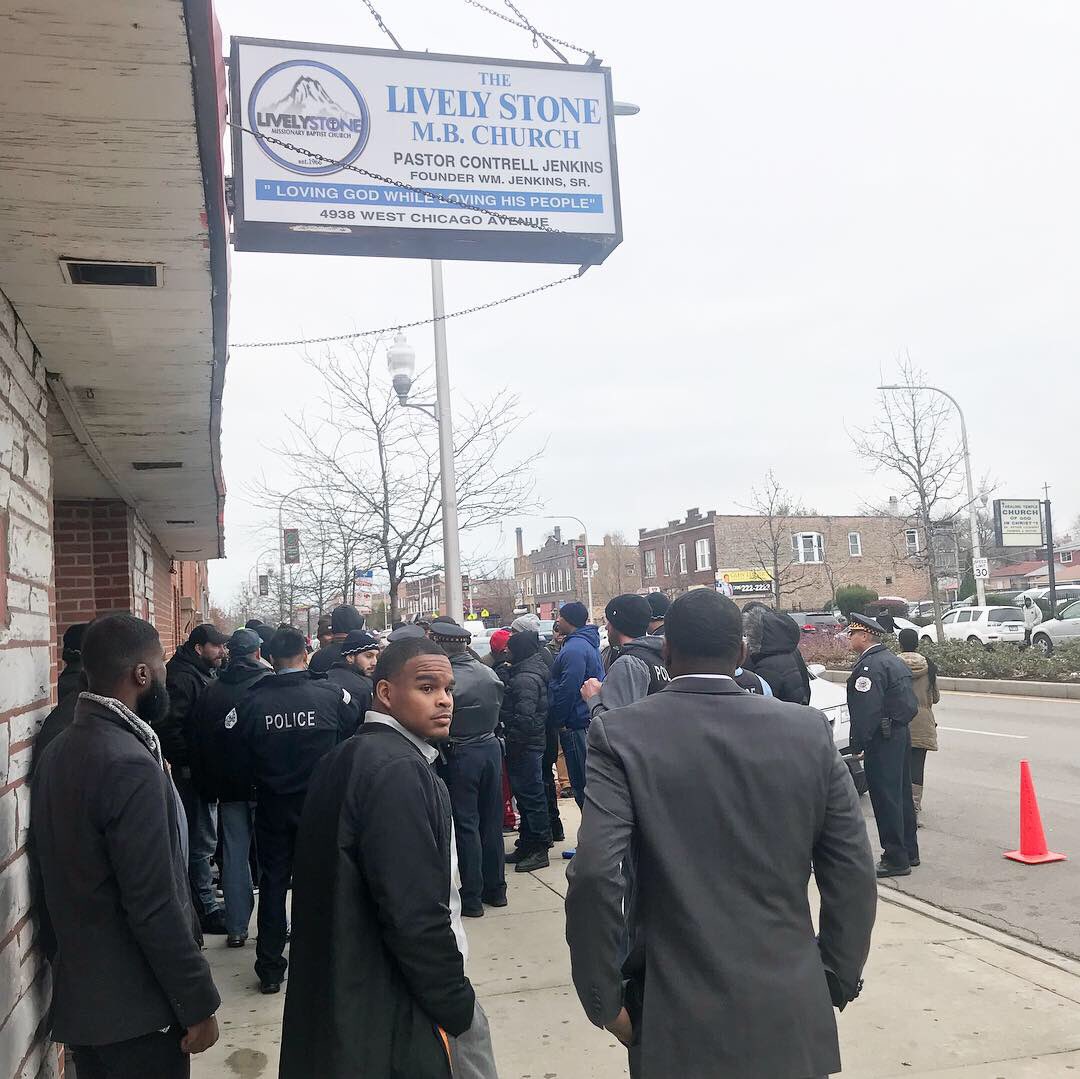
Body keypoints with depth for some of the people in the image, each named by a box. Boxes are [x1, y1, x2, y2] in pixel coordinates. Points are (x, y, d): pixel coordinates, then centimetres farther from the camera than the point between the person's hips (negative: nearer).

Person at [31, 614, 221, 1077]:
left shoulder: (58, 751, 3)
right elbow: (154, 908, -25)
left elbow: (54, 876, 11)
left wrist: (63, 961, 20)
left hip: (79, 996, 8)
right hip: (133, 1009, -8)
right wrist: (199, 1005, -16)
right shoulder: (129, 766, -26)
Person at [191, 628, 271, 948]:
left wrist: (208, 786, 11)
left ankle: (236, 928, 12)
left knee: (234, 855, 9)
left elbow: (200, 741, 6)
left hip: (229, 786, 3)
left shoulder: (211, 690, 2)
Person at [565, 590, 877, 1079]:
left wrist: (605, 1001, -8)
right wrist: (837, 982, 10)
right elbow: (853, 875, -2)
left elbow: (594, 875, -19)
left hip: (680, 1019, -2)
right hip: (792, 1017, 3)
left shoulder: (620, 735, -11)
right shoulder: (809, 731, -3)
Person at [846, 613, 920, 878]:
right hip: (901, 734, 10)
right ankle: (909, 852, 26)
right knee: (902, 795, 16)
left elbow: (866, 710, -23)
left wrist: (857, 744, -17)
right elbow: (908, 702, 18)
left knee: (886, 799, -4)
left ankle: (896, 859, 1)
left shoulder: (869, 666, -17)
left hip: (882, 739, -10)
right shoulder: (893, 661, 15)